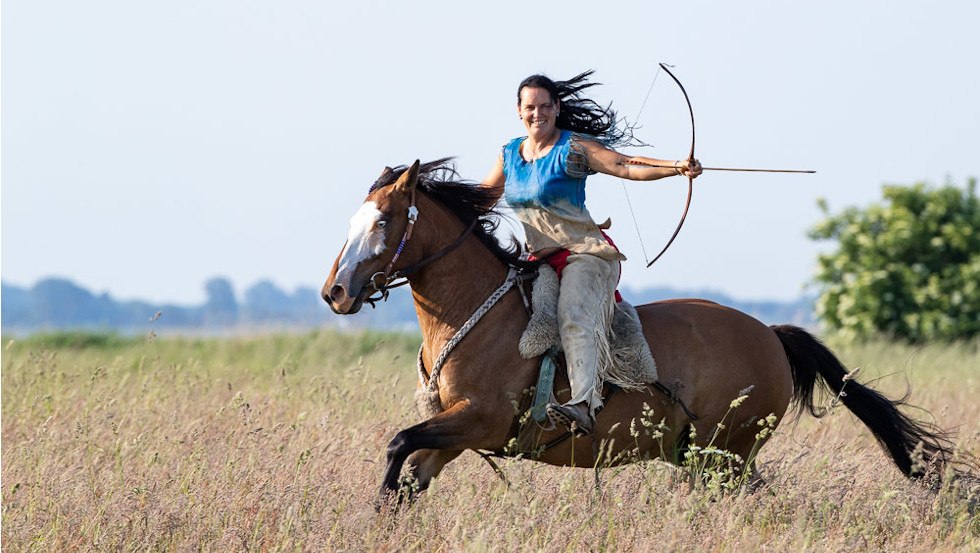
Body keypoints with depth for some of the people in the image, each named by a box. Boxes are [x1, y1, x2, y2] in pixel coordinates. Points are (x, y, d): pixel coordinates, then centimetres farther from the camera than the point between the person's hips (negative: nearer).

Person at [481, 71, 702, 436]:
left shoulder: (574, 149, -6)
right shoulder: (510, 154, 14)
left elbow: (626, 167, -18)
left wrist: (676, 168, -32)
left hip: (581, 253, -8)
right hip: (533, 257, 8)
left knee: (574, 316, -29)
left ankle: (584, 404, -47)